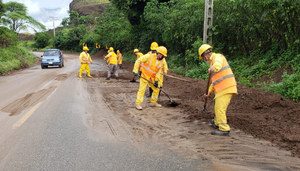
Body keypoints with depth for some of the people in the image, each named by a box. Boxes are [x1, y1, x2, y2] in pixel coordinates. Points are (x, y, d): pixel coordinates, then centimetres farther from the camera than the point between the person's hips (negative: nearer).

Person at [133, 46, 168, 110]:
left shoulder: (161, 61, 2)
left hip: (152, 78, 7)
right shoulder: (149, 56, -17)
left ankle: (153, 102, 24)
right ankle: (138, 104, -5)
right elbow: (138, 61, -16)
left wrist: (156, 80, -6)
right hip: (144, 76, -7)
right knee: (142, 89, -12)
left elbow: (158, 72, 4)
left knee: (156, 89, 9)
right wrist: (135, 71, -21)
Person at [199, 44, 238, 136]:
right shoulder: (213, 61, 25)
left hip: (226, 88, -10)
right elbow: (215, 80, 28)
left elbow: (218, 63, -34)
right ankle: (217, 123, 42)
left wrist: (213, 68, -56)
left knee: (220, 108, -13)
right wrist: (209, 91, 23)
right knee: (218, 107, 24)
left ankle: (224, 129, -13)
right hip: (223, 88, 10)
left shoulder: (217, 56, -6)